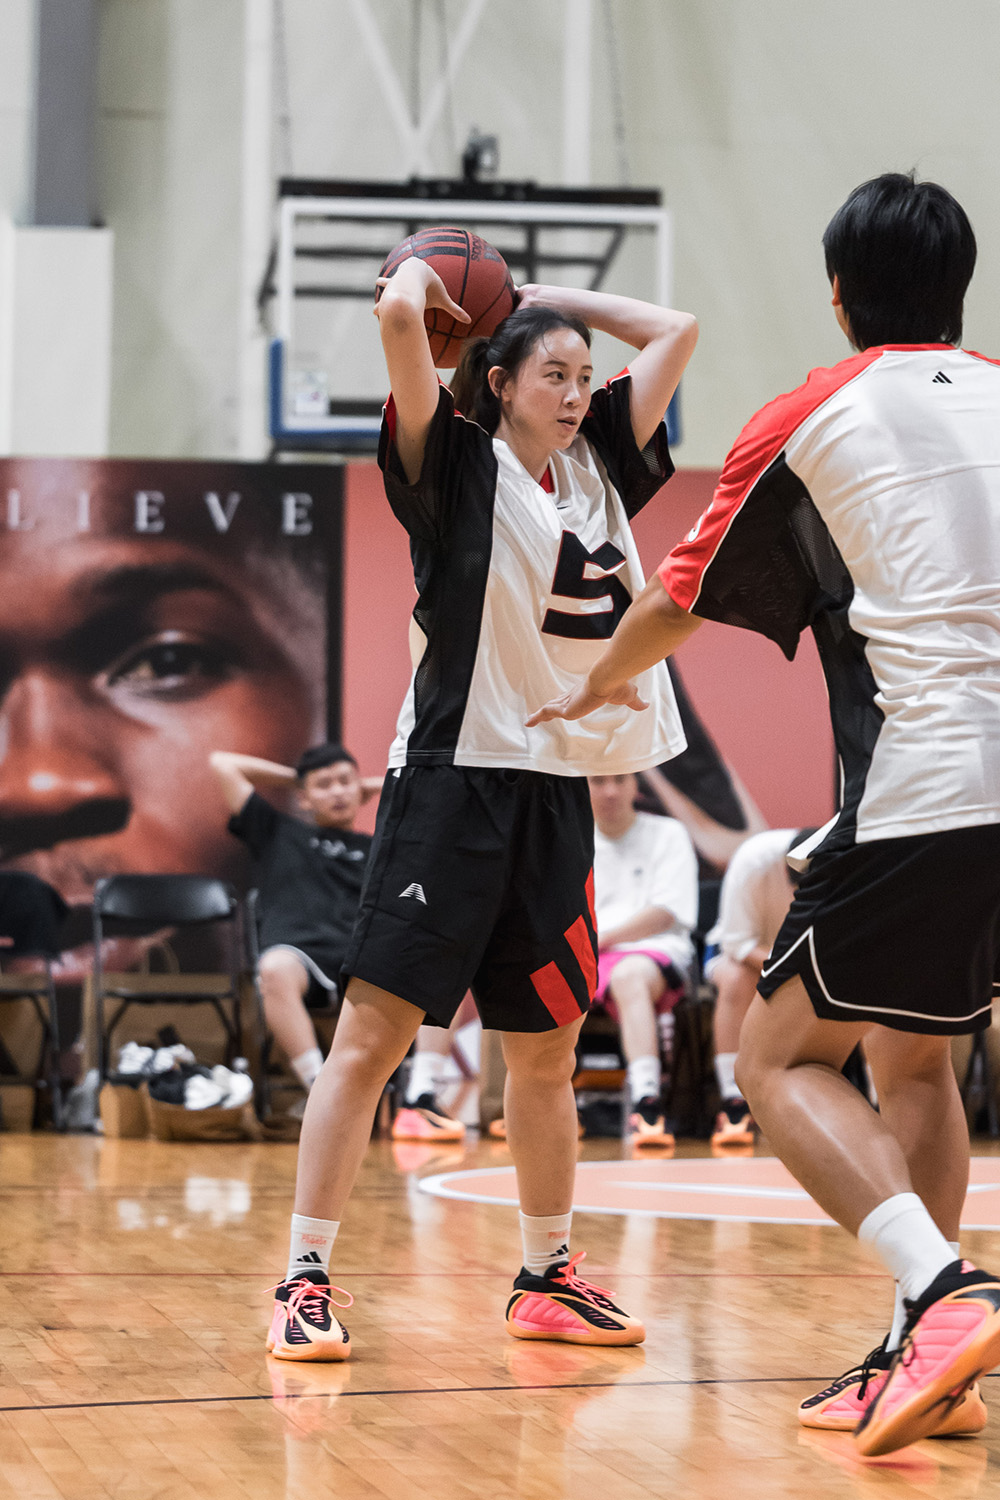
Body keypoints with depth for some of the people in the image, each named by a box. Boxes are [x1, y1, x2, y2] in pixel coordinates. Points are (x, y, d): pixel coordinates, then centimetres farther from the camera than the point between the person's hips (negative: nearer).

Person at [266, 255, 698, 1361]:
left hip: (558, 789, 6)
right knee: (374, 1031, -8)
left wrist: (548, 295, 17)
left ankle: (546, 1278, 25)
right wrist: (422, 274, 3)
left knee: (546, 1052, 13)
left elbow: (674, 330, 18)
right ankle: (305, 1279, -3)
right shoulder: (458, 466, -3)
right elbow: (399, 316, -18)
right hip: (453, 779, -6)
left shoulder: (599, 469, 13)